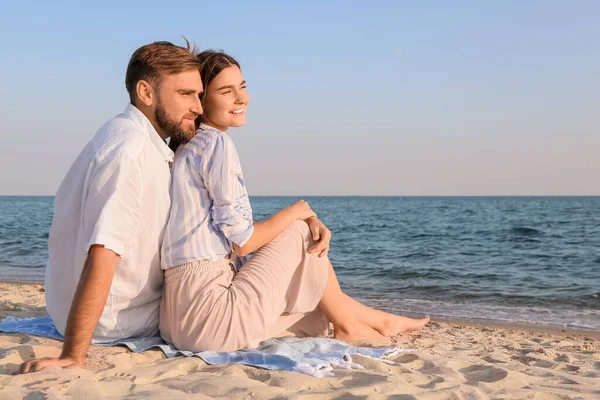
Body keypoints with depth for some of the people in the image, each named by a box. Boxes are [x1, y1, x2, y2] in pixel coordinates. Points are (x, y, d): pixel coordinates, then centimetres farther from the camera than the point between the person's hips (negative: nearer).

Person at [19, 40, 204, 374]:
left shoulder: (145, 142, 5)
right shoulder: (130, 148, -27)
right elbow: (102, 255, -35)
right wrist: (73, 358, -37)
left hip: (124, 303, 9)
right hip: (115, 318, -9)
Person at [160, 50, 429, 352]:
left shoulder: (191, 145, 17)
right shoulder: (217, 143, -11)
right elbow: (242, 241, -15)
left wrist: (311, 222, 1)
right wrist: (297, 213, 2)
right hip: (209, 312, -9)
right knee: (301, 232, 0)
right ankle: (346, 325, 14)